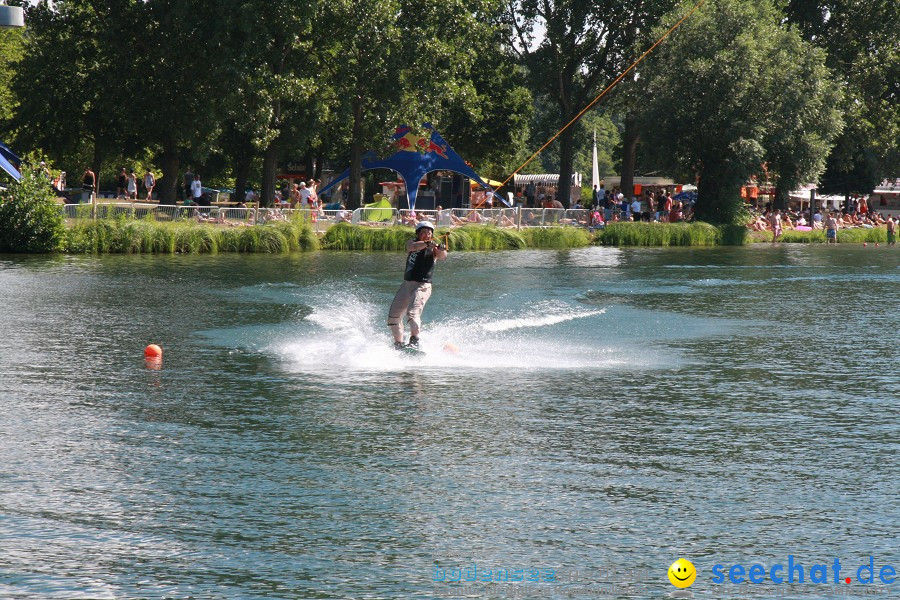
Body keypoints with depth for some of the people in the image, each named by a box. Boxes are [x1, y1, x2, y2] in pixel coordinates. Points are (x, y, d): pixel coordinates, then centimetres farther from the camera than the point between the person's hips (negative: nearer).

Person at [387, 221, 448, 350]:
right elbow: (413, 247, -18)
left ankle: (414, 341, -37)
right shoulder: (412, 242, 6)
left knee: (412, 313, -28)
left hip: (422, 286, -5)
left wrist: (442, 250, -46)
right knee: (393, 315, 9)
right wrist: (427, 244, -35)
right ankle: (398, 344, 24)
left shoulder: (434, 248, -2)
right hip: (407, 284, 5)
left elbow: (442, 256, -23)